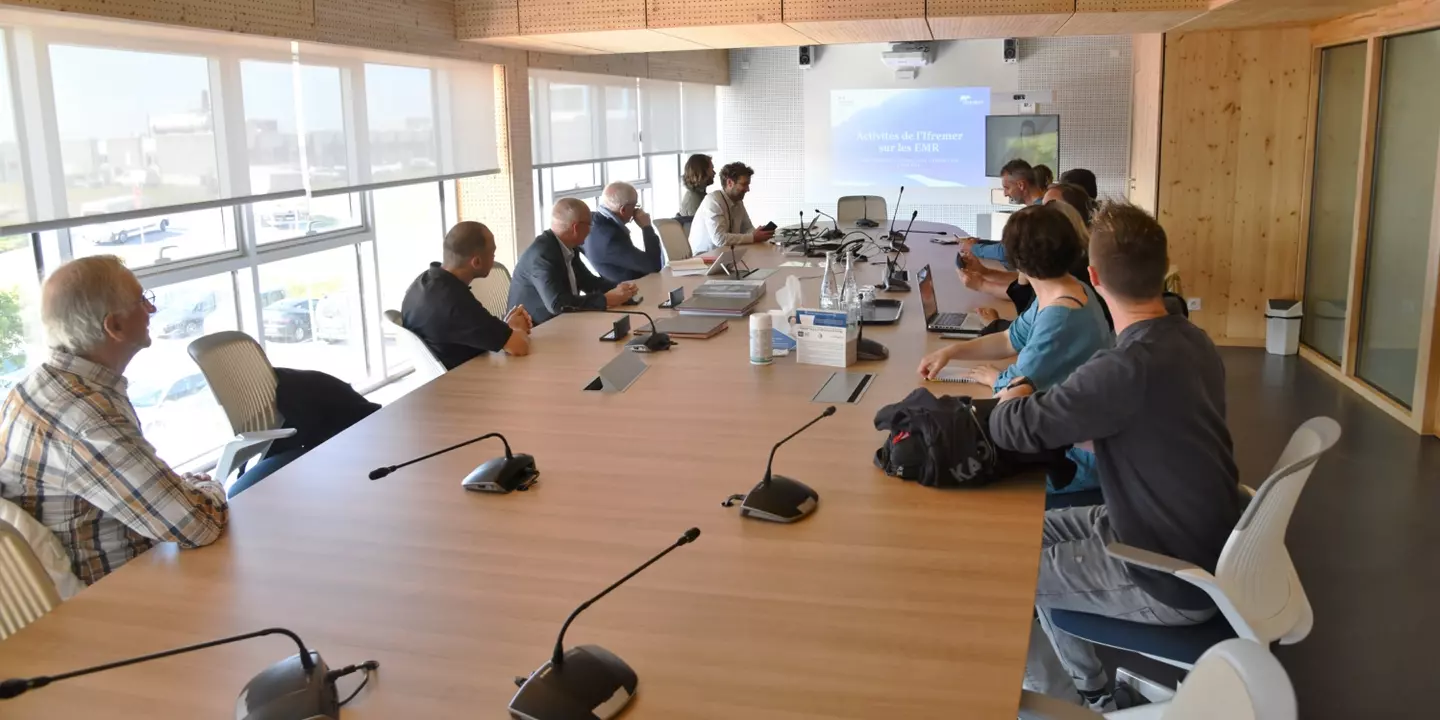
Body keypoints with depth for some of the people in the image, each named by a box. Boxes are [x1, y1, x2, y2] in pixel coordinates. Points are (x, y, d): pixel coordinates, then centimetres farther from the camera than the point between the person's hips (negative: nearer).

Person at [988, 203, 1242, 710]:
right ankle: (1089, 686, 31)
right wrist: (1043, 401, -1)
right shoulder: (1193, 342, -2)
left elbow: (1010, 429, -25)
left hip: (1174, 583, -8)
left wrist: (1017, 394, -2)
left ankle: (1081, 696, 31)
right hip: (1204, 548, 8)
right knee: (1039, 532, 18)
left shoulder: (1129, 367, -31)